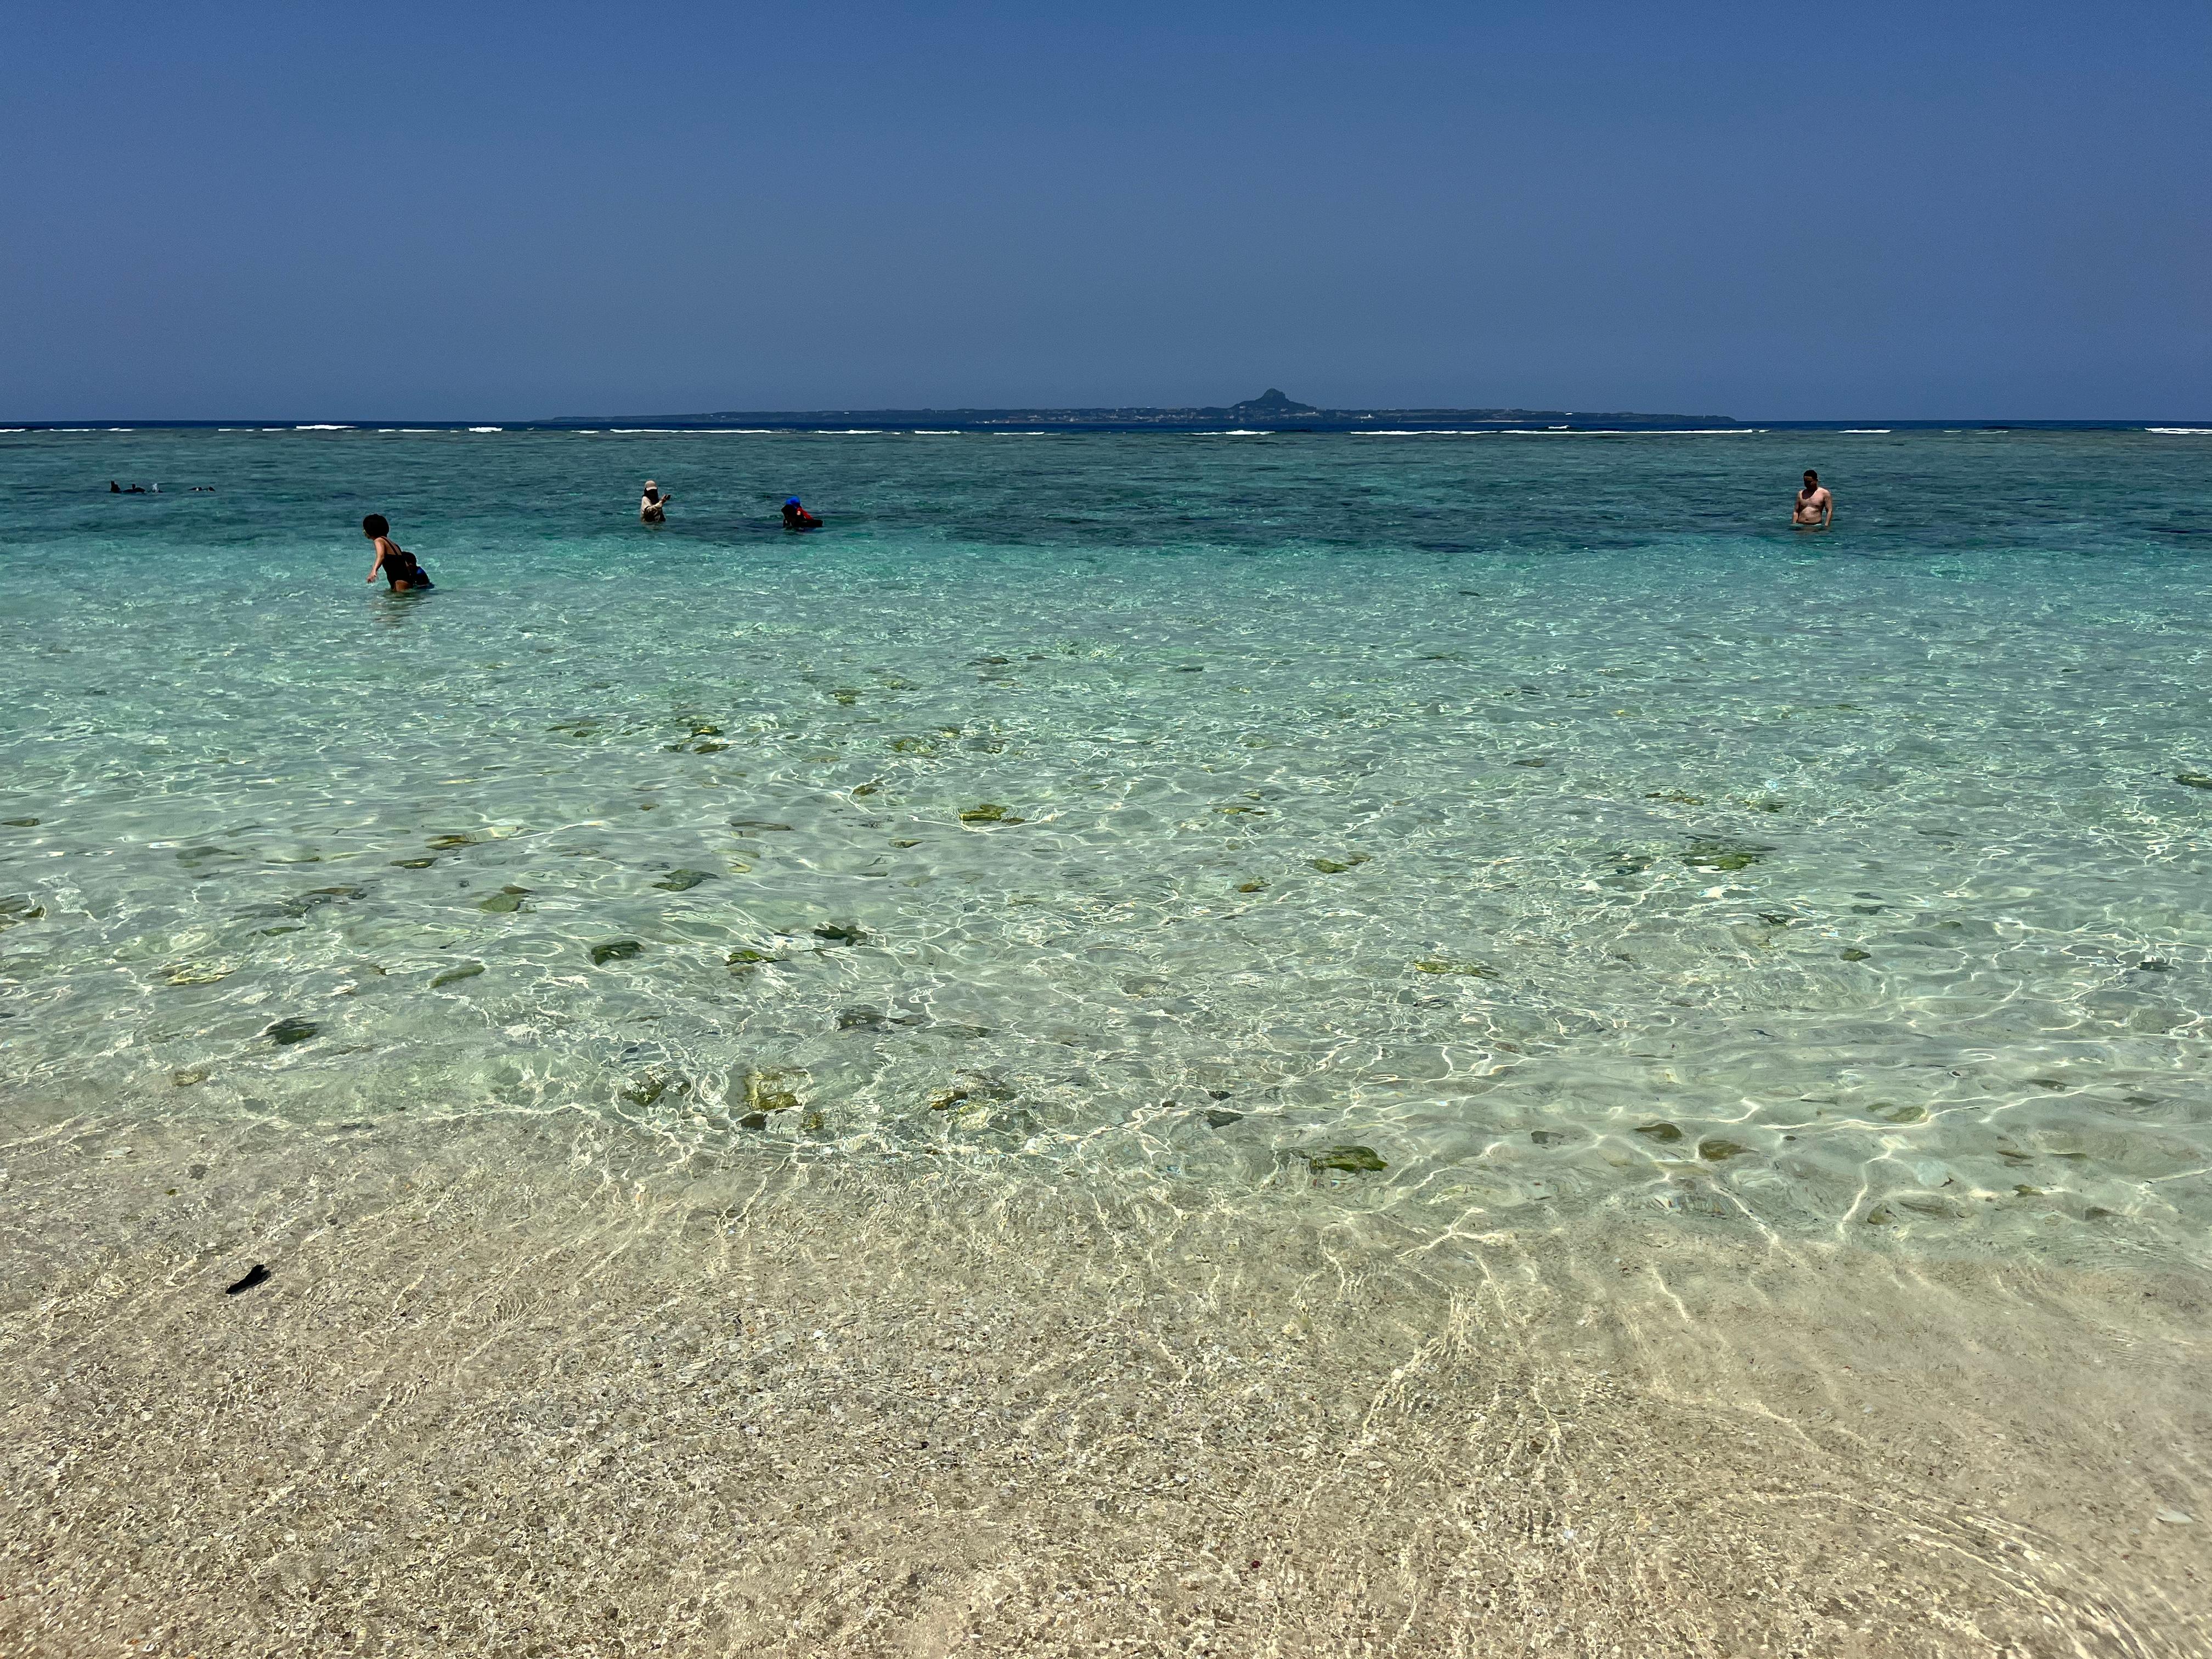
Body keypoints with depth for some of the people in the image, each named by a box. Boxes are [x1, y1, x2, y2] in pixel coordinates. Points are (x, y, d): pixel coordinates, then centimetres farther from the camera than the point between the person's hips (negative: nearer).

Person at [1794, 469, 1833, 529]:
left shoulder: (1824, 493, 5)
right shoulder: (1801, 494, 16)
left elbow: (1830, 511, 2)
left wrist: (1826, 526, -8)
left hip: (1816, 526, -3)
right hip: (1801, 526, 3)